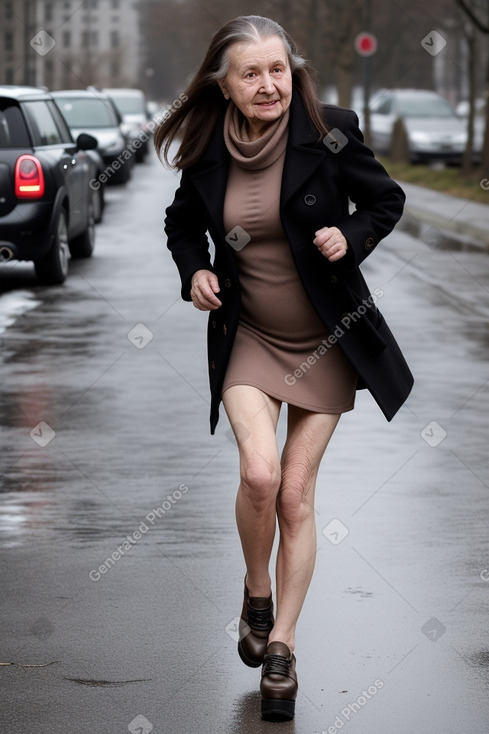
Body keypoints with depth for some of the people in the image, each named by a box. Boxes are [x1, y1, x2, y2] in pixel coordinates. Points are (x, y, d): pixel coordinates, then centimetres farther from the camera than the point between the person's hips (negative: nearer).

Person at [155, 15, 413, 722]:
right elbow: (183, 223, 14)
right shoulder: (207, 152, -5)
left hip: (326, 339, -1)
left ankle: (282, 645, 16)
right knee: (259, 473, -19)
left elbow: (387, 199, 1)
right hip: (248, 336, 1)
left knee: (296, 494, 3)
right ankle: (257, 595, 10)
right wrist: (194, 270, -5)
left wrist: (350, 236, -18)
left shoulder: (329, 133, -13)